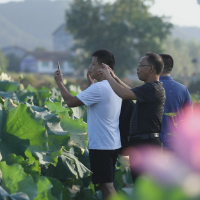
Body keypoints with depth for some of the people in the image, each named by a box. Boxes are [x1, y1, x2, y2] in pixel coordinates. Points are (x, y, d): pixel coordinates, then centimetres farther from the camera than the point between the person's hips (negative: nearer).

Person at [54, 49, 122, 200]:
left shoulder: (99, 88, -19)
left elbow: (71, 101, -18)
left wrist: (59, 82, -5)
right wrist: (91, 81, 25)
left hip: (101, 144, -9)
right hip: (113, 144, 9)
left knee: (106, 185, -8)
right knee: (108, 184, 16)